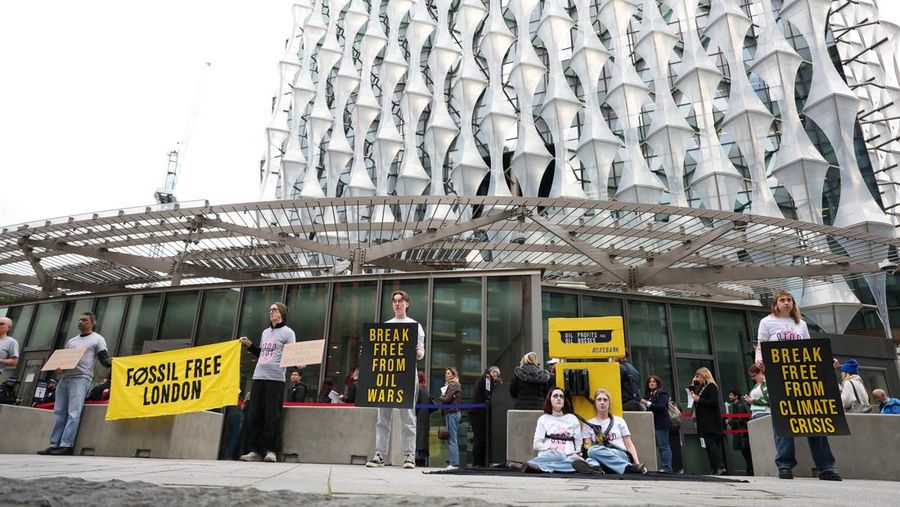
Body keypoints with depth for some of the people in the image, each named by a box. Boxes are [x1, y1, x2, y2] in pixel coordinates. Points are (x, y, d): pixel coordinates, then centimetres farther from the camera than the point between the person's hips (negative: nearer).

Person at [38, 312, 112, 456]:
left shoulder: (97, 339, 6)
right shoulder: (71, 340, 24)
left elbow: (104, 359, -3)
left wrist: (109, 362, -27)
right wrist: (58, 367, 4)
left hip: (81, 378, -7)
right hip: (64, 378, 7)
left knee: (73, 413, -11)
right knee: (59, 413, 4)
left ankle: (66, 445, -12)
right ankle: (54, 444, 8)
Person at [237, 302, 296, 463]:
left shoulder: (288, 332, 2)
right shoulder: (265, 332, 21)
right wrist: (249, 345, 20)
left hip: (275, 379, -6)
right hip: (258, 377, 7)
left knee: (272, 416, -6)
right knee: (253, 415, 4)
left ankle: (271, 450, 2)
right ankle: (255, 450, 10)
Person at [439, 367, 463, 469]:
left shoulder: (453, 385, -10)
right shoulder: (453, 385, 18)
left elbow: (447, 399, -18)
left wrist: (441, 396, 2)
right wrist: (443, 396, 4)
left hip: (451, 412, -10)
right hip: (455, 412, 10)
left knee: (452, 439, -8)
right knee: (454, 439, 11)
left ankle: (454, 463, -6)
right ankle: (454, 462, 14)